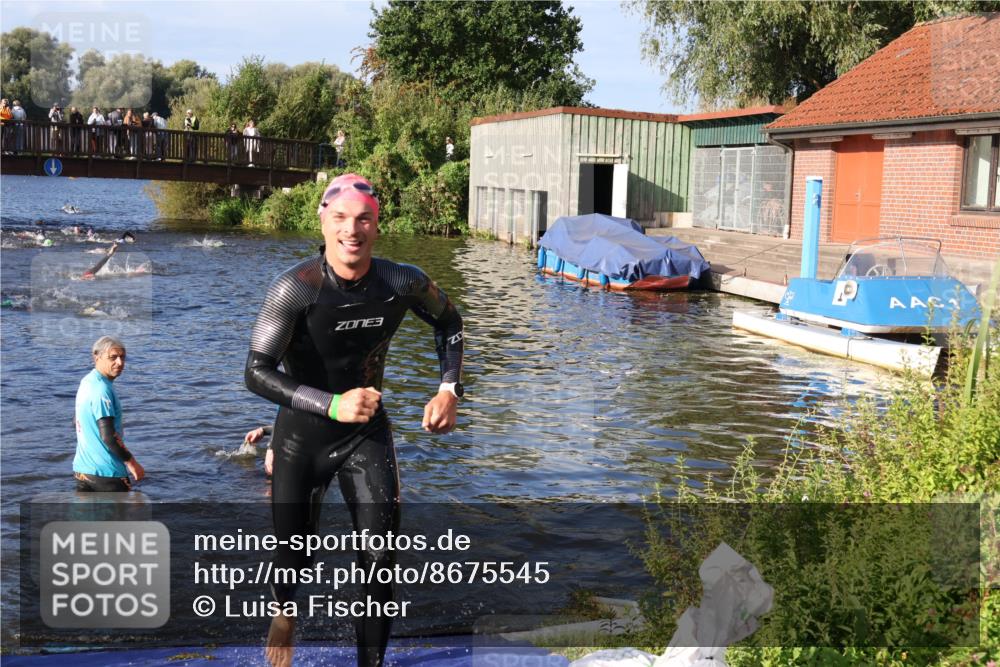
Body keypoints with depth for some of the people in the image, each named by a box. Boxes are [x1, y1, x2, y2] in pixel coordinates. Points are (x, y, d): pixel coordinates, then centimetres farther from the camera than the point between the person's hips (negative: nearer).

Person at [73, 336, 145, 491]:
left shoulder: (86, 382, 10)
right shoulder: (102, 390, -20)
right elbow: (108, 436, -24)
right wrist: (131, 462, -15)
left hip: (82, 468, 9)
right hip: (107, 471, -9)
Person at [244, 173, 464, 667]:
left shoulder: (403, 283, -13)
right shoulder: (296, 288, -24)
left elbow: (448, 323, 8)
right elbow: (256, 373, -24)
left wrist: (449, 390, -4)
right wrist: (333, 404, -34)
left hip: (368, 432, 2)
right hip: (302, 435, -2)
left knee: (379, 560, -6)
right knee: (293, 557, 13)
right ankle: (286, 613, 49)